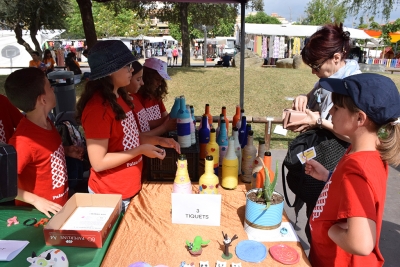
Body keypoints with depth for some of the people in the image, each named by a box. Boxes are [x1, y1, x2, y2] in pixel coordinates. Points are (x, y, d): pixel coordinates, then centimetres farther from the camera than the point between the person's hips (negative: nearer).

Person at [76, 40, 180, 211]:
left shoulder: (119, 98, 3)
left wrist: (158, 140, 0)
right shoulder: (97, 108, -25)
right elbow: (98, 162, -23)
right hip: (111, 196, -8)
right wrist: (141, 150, -20)